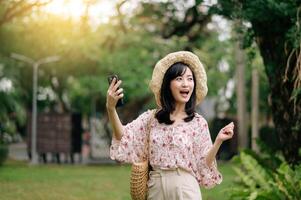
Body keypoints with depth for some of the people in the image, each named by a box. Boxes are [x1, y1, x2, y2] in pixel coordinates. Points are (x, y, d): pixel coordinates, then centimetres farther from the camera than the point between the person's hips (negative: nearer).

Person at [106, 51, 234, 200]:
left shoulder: (198, 123, -2)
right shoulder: (152, 117, 3)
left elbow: (203, 165, -2)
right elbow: (123, 138, -6)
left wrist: (218, 141, -17)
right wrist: (111, 108, -19)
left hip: (185, 188, -2)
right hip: (155, 188, 2)